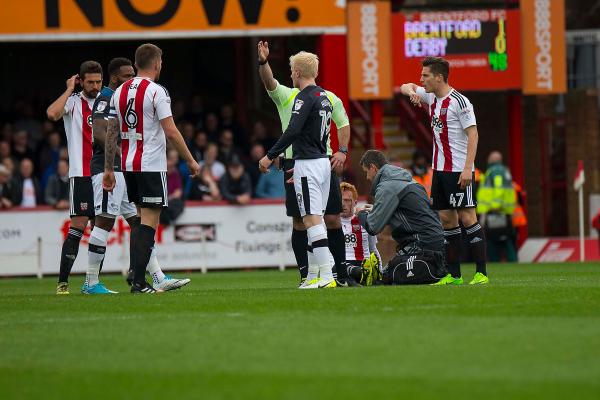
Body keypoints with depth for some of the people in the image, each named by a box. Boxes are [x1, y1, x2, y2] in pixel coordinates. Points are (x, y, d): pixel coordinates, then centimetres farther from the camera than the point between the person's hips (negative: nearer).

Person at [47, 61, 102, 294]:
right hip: (81, 174, -5)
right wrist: (69, 90, -12)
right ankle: (62, 282, -12)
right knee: (78, 225, -13)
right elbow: (52, 113, -22)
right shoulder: (73, 102, -2)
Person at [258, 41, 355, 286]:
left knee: (333, 219, 0)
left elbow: (343, 124, 18)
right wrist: (263, 62, -33)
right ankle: (304, 274, 6)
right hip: (294, 162, -1)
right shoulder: (285, 96, 4)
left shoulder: (330, 98, 8)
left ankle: (342, 273, 7)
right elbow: (269, 82, -14)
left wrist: (342, 151, 3)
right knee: (299, 222, 0)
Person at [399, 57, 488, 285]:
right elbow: (406, 87, 25)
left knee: (467, 218, -9)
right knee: (446, 219, 6)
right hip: (439, 169, 8)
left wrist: (467, 168, -22)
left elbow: (473, 134, -15)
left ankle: (481, 273, -7)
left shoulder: (458, 101, -13)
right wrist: (411, 92, 0)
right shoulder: (430, 97, 11)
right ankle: (454, 275, 9)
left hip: (459, 170, -8)